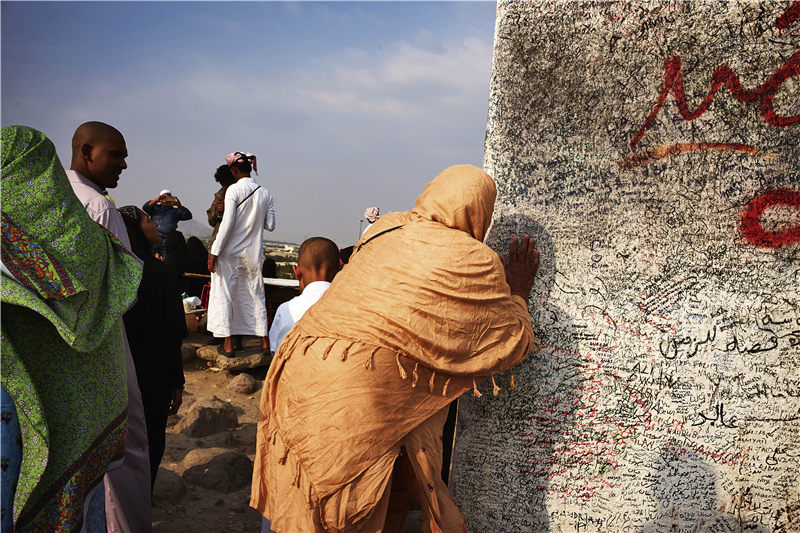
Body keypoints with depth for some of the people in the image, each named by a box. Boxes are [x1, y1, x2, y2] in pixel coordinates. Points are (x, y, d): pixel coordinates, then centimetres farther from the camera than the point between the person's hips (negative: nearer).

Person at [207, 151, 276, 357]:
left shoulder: (234, 190, -11)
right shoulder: (265, 193, 2)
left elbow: (227, 224, -15)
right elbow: (270, 225, 4)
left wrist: (214, 252, -11)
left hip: (230, 252, -4)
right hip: (254, 253, 5)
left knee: (225, 294, 6)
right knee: (255, 294, 14)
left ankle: (228, 344, 8)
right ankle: (264, 341, 17)